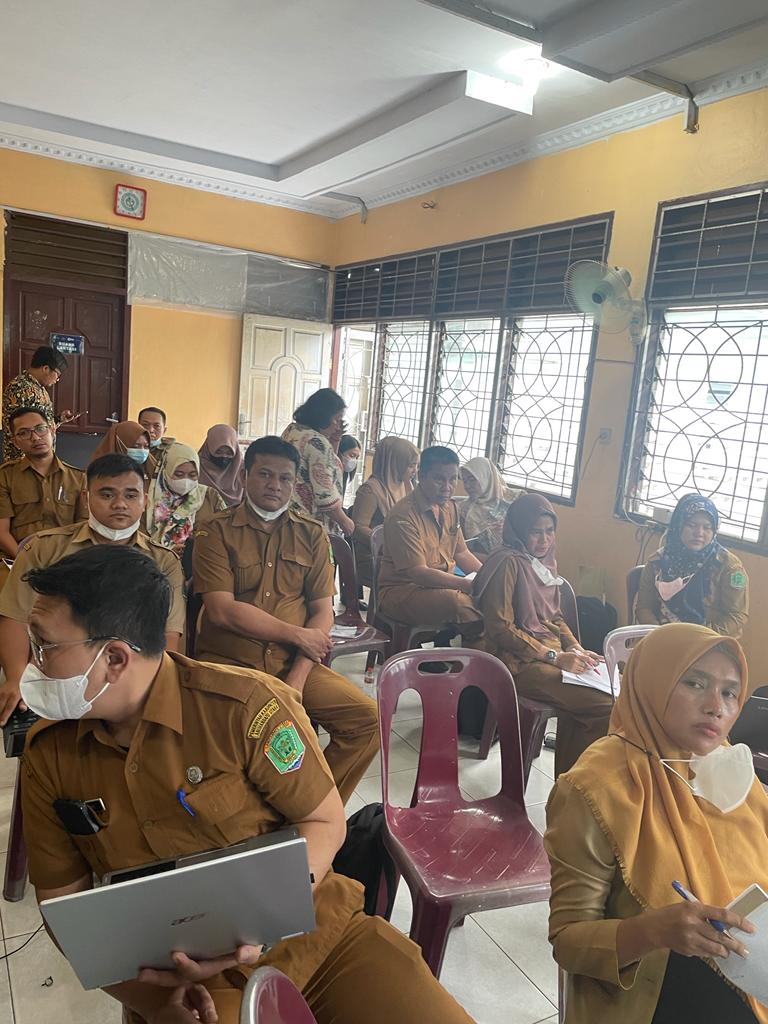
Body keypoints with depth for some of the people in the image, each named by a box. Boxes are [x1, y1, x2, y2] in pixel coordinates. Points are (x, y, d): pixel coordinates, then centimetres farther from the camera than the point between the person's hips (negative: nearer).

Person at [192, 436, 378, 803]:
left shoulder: (312, 534, 11)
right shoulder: (216, 532, 1)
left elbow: (323, 611, 4)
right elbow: (222, 611, -9)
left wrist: (297, 678, -10)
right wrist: (297, 634, -6)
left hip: (293, 663, 3)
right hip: (228, 662, -3)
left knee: (367, 717, -14)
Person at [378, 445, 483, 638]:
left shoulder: (449, 508, 10)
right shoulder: (402, 515, -19)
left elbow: (462, 553, 18)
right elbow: (418, 573, -22)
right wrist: (467, 584, -25)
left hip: (443, 585, 8)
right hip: (401, 592, -8)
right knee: (458, 602, -32)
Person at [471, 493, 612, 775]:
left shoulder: (547, 561, 14)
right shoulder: (507, 562, -13)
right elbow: (500, 628, -16)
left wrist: (577, 650, 2)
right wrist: (554, 657, -17)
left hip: (550, 654, 8)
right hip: (517, 662, -8)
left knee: (612, 689, -13)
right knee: (604, 707, -19)